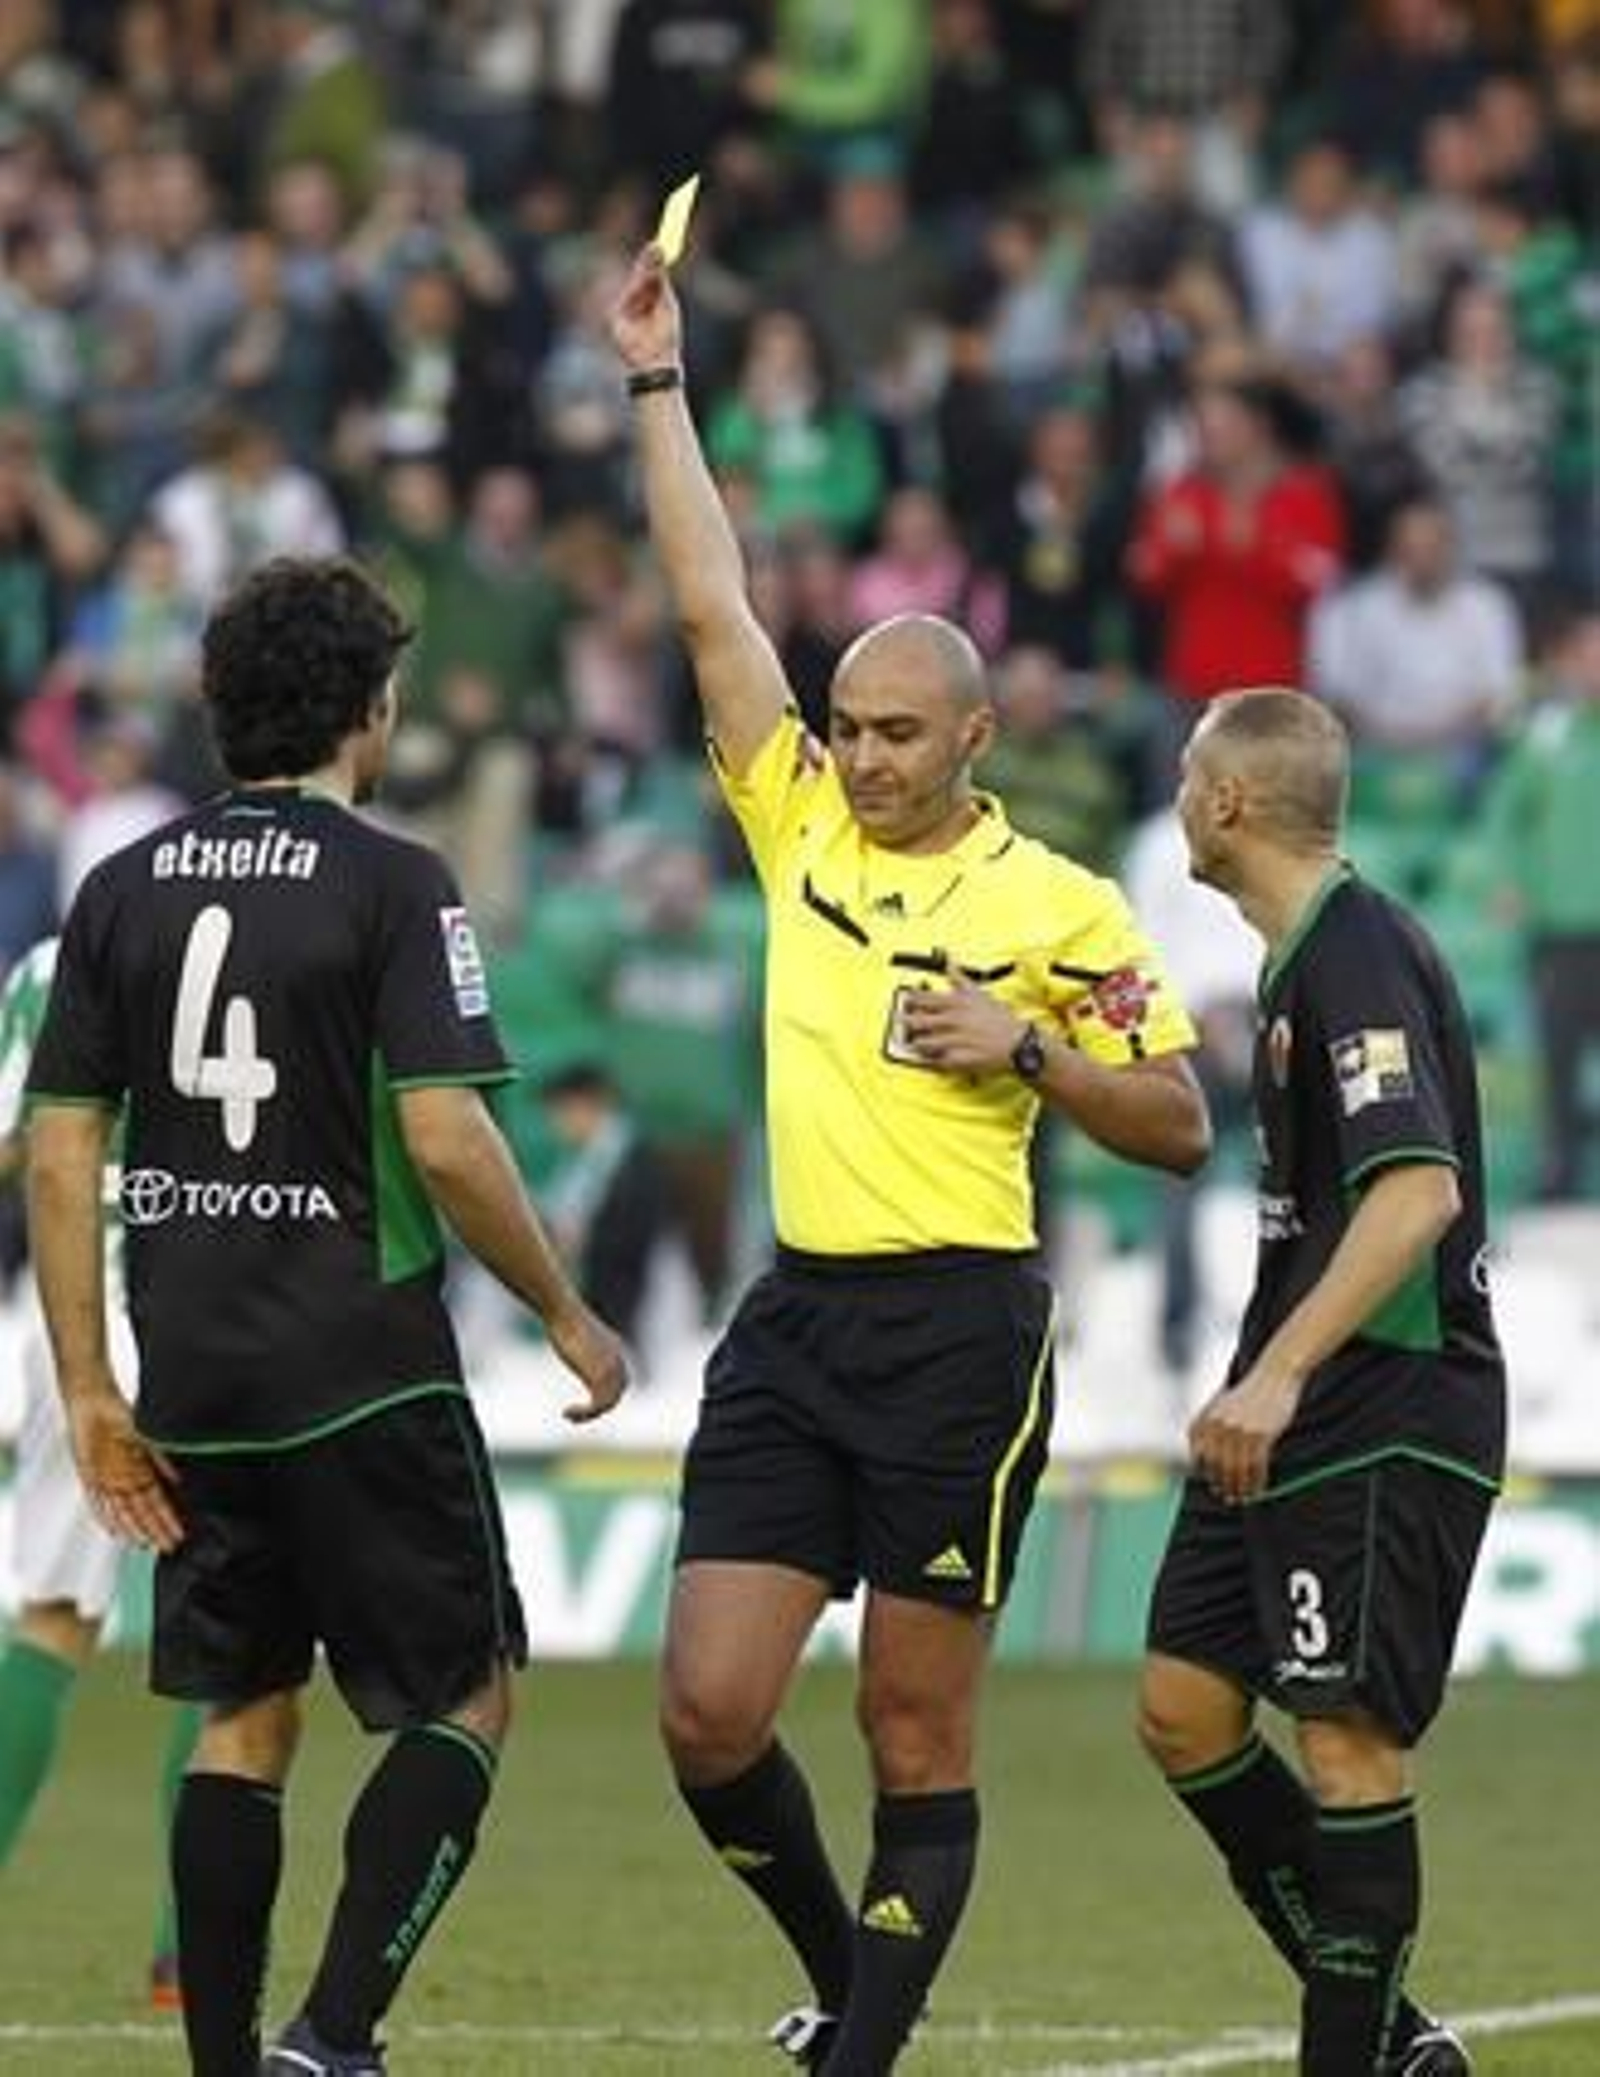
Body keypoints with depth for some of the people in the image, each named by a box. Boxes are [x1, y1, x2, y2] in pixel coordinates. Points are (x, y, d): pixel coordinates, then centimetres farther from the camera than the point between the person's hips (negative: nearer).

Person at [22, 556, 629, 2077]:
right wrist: (568, 1319, -3)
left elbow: (59, 1153, 4)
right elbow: (446, 1140, -16)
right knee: (462, 1698, 5)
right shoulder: (391, 887, -9)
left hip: (192, 1382, 5)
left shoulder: (123, 890, 6)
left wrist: (89, 1390, 8)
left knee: (244, 1720, 14)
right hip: (365, 1377, -5)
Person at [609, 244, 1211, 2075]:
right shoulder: (803, 829, 10)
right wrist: (657, 382, 9)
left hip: (957, 1333, -4)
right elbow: (711, 603, 10)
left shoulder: (1059, 906, -1)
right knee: (708, 1713, -2)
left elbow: (1178, 1127, 2)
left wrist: (1029, 1048, -12)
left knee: (917, 1742, -1)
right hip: (793, 1319, 4)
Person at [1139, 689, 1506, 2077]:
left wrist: (1279, 1376, -32)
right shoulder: (1311, 956, 16)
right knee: (1185, 1711, 7)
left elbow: (1421, 1190, -27)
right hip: (1296, 1413, 10)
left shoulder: (1357, 958, -16)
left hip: (1383, 1415, -10)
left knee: (1350, 1739, -9)